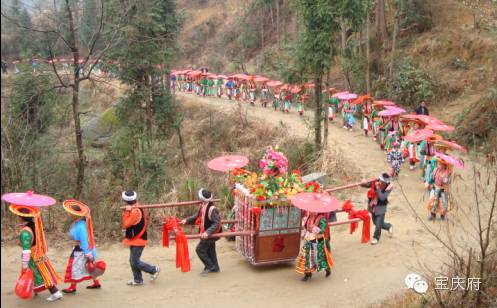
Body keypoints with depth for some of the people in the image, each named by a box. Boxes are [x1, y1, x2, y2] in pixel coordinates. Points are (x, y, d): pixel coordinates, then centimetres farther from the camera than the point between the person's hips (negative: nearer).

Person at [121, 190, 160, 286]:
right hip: (135, 240, 10)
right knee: (133, 261, 13)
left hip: (137, 241, -10)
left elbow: (126, 224, -20)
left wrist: (126, 212, -16)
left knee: (135, 262, -6)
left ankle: (154, 270, 6)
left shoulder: (135, 211, -23)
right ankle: (138, 280, 21)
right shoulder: (138, 209, 8)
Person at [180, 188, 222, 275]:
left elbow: (216, 223, -29)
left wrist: (207, 232, -36)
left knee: (200, 249, -4)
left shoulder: (212, 209, -29)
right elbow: (197, 217, 14)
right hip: (206, 233, 9)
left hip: (210, 234, -9)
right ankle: (215, 267, 31)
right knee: (210, 250, 18)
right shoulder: (203, 207, 0)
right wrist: (187, 220, 8)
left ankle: (209, 266, 8)